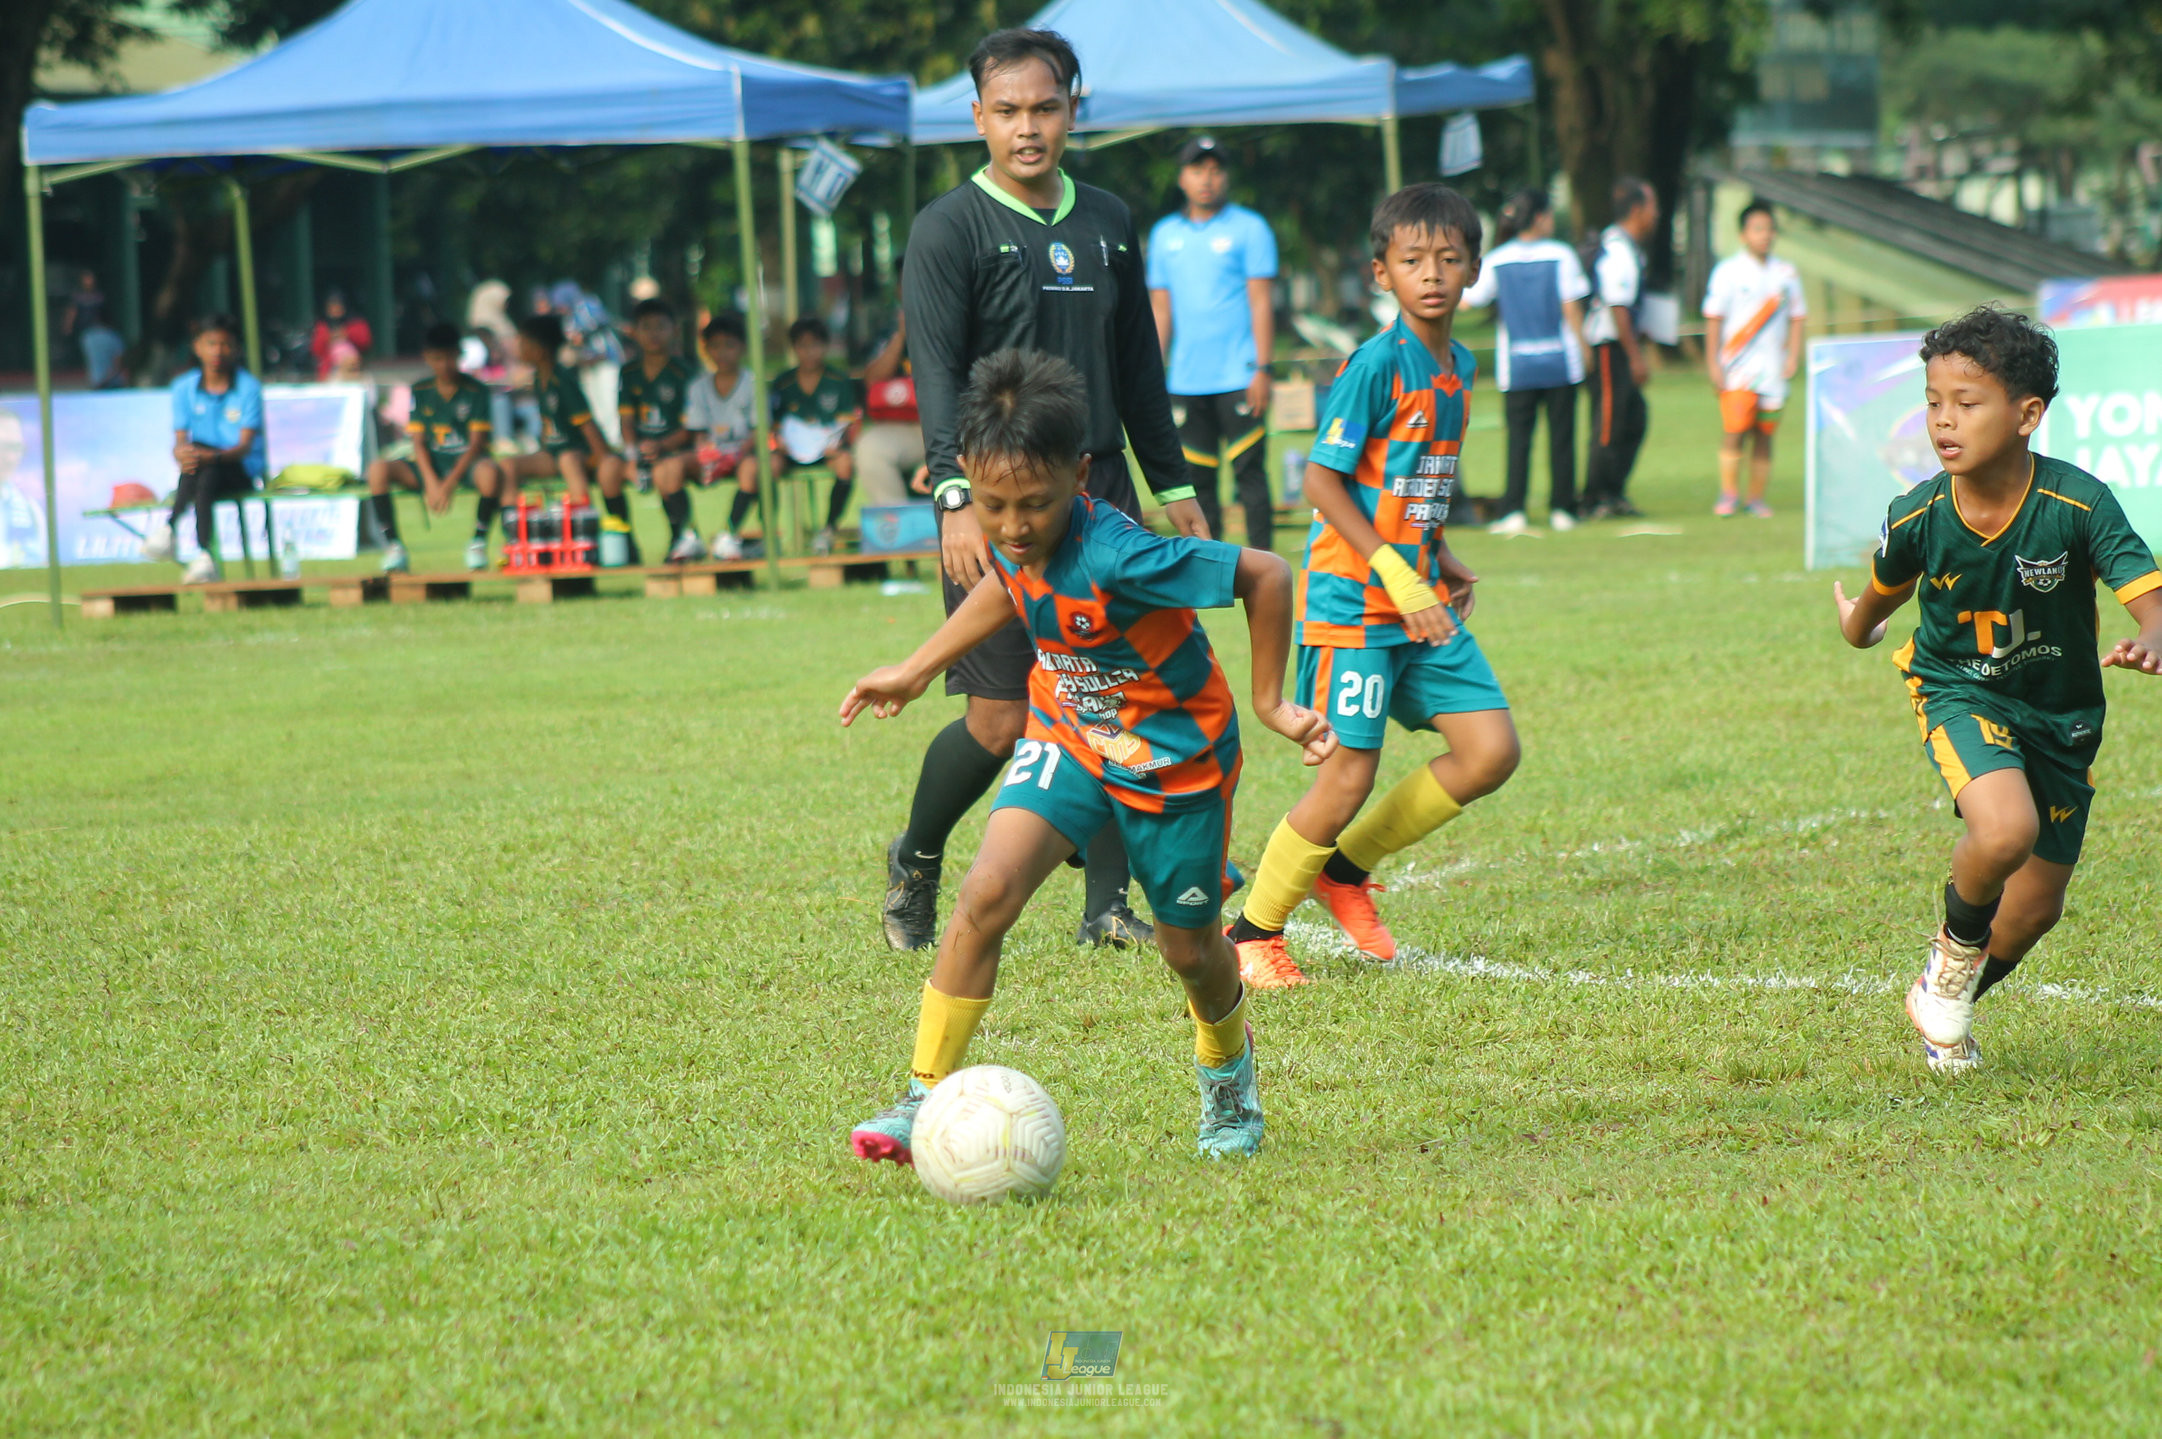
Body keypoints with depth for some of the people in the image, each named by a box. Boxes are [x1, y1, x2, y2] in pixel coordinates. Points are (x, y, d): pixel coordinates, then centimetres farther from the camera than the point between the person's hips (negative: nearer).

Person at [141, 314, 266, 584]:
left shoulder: (248, 387, -3)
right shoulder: (184, 388, 6)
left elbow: (245, 445, -13)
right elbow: (180, 443, -1)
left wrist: (213, 456, -34)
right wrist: (182, 453, -27)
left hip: (242, 472, -2)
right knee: (193, 453, -34)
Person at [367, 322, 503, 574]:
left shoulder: (476, 391, -3)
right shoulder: (420, 391, 7)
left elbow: (477, 442, -10)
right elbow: (418, 442, 2)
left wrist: (449, 484, -21)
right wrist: (431, 483, -16)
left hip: (465, 463, -3)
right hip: (431, 465, 3)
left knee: (491, 472, -39)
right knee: (377, 469, -22)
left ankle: (478, 542, -17)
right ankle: (393, 547, -18)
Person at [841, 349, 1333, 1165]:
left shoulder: (1115, 559, -36)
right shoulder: (1008, 541, -15)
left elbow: (1265, 576, -28)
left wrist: (1269, 702, -17)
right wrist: (917, 670, 16)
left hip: (1174, 753, -4)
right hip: (1067, 736, 4)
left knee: (1189, 948, 13)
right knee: (987, 893, -19)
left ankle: (1228, 1070, 48)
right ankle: (926, 1099, -13)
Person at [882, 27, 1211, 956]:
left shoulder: (1109, 224, 14)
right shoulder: (949, 230, -4)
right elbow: (936, 375, -13)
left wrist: (1173, 486, 21)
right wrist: (956, 498, -25)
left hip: (1100, 491, 5)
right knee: (1003, 720, -6)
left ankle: (1107, 906, 6)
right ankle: (914, 864, 19)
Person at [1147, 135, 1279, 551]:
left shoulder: (1249, 228, 2)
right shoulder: (1164, 234, 14)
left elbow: (1261, 302, -2)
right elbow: (1160, 309, 16)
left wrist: (1261, 369, -10)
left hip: (1239, 378, -4)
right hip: (1185, 383, 4)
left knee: (1249, 473, -7)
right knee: (1197, 480, 4)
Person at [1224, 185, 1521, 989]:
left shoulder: (1459, 367, 10)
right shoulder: (1377, 364, -15)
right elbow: (1323, 481, -17)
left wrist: (1441, 563, 10)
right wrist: (1398, 576, -20)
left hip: (1421, 600, 8)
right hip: (1353, 599, -8)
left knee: (1491, 750, 1)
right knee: (1348, 777, -7)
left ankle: (1347, 866, 18)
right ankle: (1253, 933, 11)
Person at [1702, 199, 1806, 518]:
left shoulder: (1787, 274, 10)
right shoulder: (1728, 271, 0)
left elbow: (1796, 318, 15)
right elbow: (1713, 320, 0)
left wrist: (1793, 356, 2)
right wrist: (1713, 364, -6)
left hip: (1772, 369, 3)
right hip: (1737, 369, -3)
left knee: (1764, 435, 3)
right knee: (1734, 431, -12)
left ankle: (1757, 498, 9)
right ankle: (1728, 495, -6)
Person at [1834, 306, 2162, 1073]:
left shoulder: (2078, 504, -25)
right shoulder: (1918, 519, -18)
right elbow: (1885, 587, 6)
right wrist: (1857, 623, 27)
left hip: (2061, 714, 1)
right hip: (1960, 694, -1)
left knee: (2036, 910, 10)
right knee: (2005, 831, -32)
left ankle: (1945, 1008, 40)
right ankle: (1956, 949, 0)